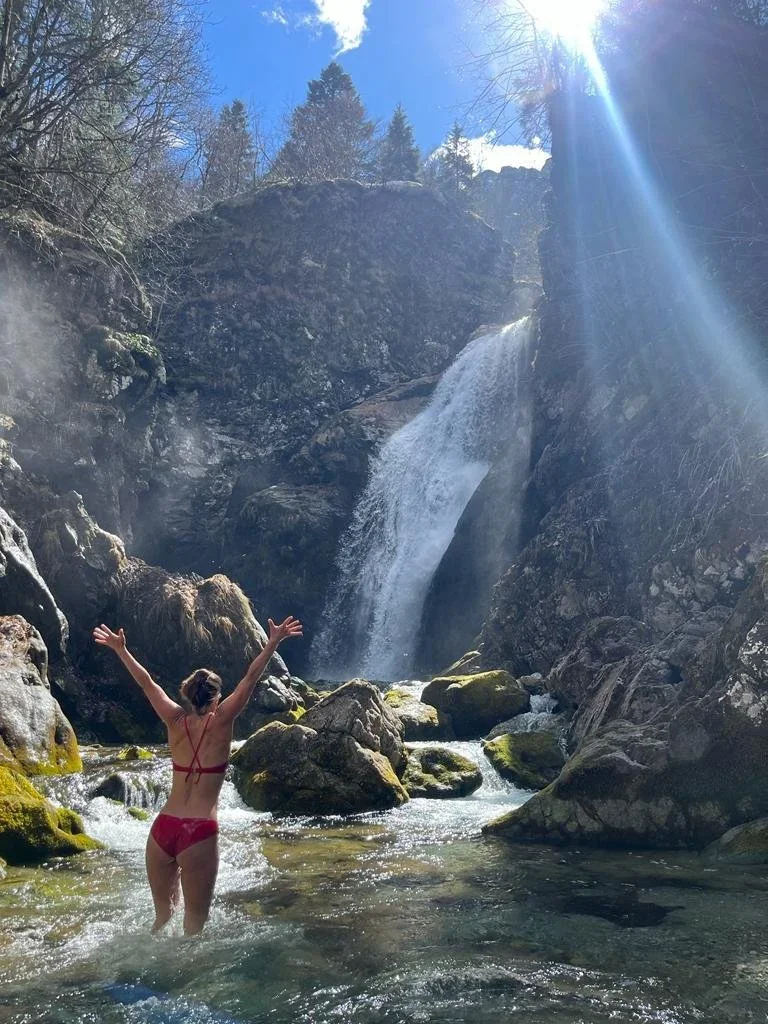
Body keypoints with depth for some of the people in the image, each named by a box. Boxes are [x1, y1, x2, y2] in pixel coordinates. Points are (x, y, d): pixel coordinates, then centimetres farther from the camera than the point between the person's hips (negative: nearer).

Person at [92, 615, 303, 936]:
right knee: (194, 922, 6)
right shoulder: (220, 722, -3)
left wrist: (120, 649, 23)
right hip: (199, 831, -4)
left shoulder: (176, 721, 6)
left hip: (163, 827, 4)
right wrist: (273, 643, -6)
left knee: (163, 915, 21)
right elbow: (250, 679, -7)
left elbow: (146, 682, 15)